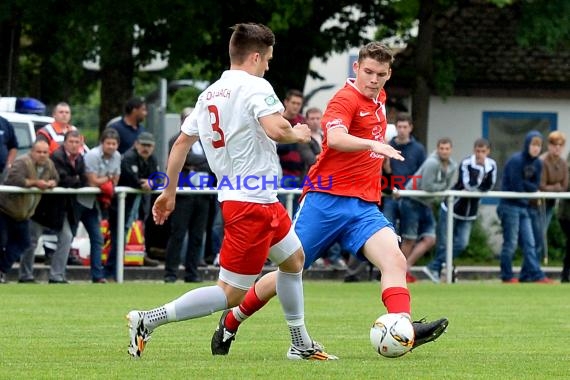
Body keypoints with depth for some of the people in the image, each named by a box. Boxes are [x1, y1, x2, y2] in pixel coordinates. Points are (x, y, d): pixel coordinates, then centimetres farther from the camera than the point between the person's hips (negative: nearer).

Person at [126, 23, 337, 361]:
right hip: (252, 203, -10)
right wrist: (297, 133, -6)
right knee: (232, 293, -8)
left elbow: (181, 143, 15)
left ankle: (301, 345, 35)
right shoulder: (255, 87, -14)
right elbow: (275, 130, -29)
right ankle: (148, 321, -12)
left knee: (294, 258, 27)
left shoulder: (209, 94, 10)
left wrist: (170, 192, 22)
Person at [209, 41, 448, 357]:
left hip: (364, 206, 6)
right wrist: (372, 144, -48)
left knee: (395, 260, -21)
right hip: (327, 200, -6)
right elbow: (335, 138, -34)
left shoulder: (378, 99, 14)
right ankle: (231, 322, 24)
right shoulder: (346, 99, -11)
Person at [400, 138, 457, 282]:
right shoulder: (432, 163, -20)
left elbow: (447, 188, 8)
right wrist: (441, 186, -7)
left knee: (429, 240, 0)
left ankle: (406, 267, 5)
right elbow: (426, 186, -23)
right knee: (409, 240, -3)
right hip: (412, 201, -8)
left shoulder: (452, 166, 5)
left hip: (426, 205, 8)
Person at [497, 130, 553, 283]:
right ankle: (507, 276, 7)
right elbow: (516, 186, -18)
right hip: (510, 206, -7)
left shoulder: (537, 164, 7)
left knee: (529, 243, 2)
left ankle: (535, 275, 0)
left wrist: (524, 185, -13)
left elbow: (535, 186, 3)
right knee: (510, 243, -1)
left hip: (524, 207, 7)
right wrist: (530, 189, -3)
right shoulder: (516, 161, -15)